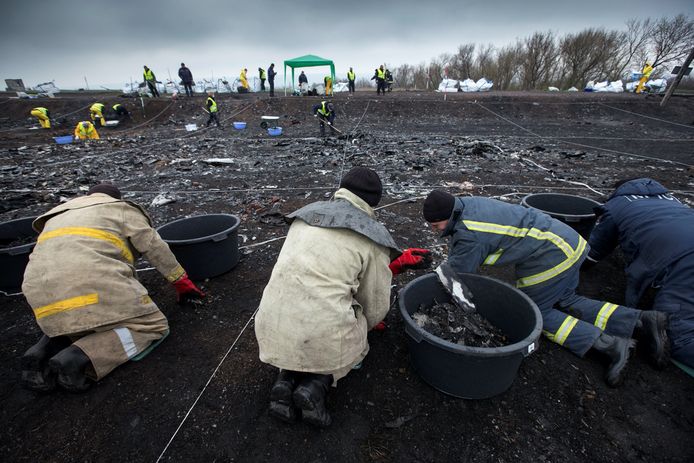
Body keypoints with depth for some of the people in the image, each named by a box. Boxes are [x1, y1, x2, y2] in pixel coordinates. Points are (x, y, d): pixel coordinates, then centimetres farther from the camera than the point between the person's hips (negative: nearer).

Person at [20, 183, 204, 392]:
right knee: (151, 326, 2)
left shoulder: (59, 215, 35)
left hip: (43, 290, 7)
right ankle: (80, 358, -17)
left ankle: (45, 350, 8)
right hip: (91, 280, -7)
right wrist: (182, 281, 16)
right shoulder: (123, 209, 18)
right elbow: (155, 247, 10)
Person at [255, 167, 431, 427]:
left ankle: (286, 380, 11)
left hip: (274, 326, 4)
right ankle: (316, 385, 6)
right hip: (324, 334, -4)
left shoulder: (306, 215, 11)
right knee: (353, 345, 31)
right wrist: (360, 327, 28)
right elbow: (375, 305, 4)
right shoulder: (372, 236, -2)